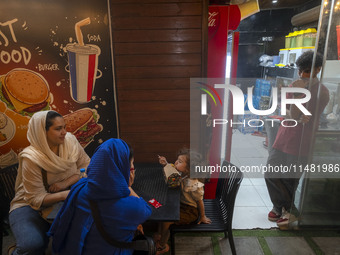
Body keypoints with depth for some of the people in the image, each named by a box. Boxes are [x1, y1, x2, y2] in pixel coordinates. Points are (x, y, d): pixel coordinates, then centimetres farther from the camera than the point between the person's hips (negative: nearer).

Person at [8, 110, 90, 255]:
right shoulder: (31, 159, -21)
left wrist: (66, 182, -21)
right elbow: (37, 199, -20)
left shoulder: (70, 141, -9)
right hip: (30, 206, -3)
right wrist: (65, 195, -37)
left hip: (62, 201, 4)